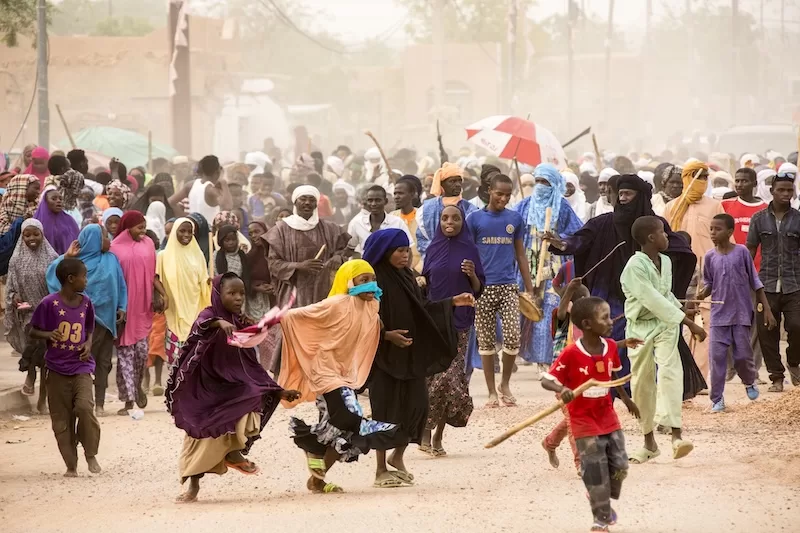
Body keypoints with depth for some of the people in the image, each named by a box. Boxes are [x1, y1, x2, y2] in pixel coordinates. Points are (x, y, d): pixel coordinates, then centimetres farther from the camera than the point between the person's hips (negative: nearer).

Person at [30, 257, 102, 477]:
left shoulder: (85, 303, 4)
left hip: (81, 367, 2)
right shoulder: (49, 303, -9)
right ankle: (71, 465, 14)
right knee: (62, 421, 2)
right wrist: (48, 335, -22)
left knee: (85, 407, -19)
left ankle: (91, 454, 1)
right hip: (57, 369, -2)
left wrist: (88, 344, -3)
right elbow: (33, 331, -1)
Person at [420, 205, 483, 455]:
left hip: (459, 321, 0)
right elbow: (425, 283, 14)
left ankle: (438, 435, 5)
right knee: (434, 375, -10)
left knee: (451, 376, -6)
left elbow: (478, 289, 6)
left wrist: (472, 275, -14)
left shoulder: (470, 250, 4)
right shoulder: (434, 249, 7)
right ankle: (427, 432, -4)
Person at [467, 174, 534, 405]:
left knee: (513, 336, -9)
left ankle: (505, 384, 12)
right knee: (486, 341, 3)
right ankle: (492, 391, 11)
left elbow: (521, 255, 13)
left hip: (509, 286, 1)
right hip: (483, 288, -1)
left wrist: (529, 288, 11)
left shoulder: (515, 219, 9)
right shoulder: (475, 219, 2)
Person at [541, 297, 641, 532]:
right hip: (585, 422, -5)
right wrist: (562, 390, -39)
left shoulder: (610, 347, -4)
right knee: (596, 473, -1)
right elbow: (546, 381, -19)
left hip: (608, 417, 5)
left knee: (619, 466, 7)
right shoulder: (571, 354, -21)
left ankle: (603, 501, 34)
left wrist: (626, 399, 25)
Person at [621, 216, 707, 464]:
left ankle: (676, 435, -28)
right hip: (640, 328, -3)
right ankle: (649, 441, 20)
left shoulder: (665, 262, 5)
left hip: (665, 325, 3)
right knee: (642, 384, 5)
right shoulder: (635, 266, -18)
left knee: (670, 371, -19)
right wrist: (689, 323, -22)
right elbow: (654, 301, -23)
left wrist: (682, 315, 5)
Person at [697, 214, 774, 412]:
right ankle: (717, 399, 1)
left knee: (742, 355, 2)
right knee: (717, 356, -5)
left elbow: (755, 282, 0)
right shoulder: (710, 257, 1)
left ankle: (750, 381, 34)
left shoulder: (742, 252, -5)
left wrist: (766, 309, -1)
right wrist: (702, 294, -13)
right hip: (719, 314, 2)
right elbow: (709, 283, 11)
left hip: (741, 314, -2)